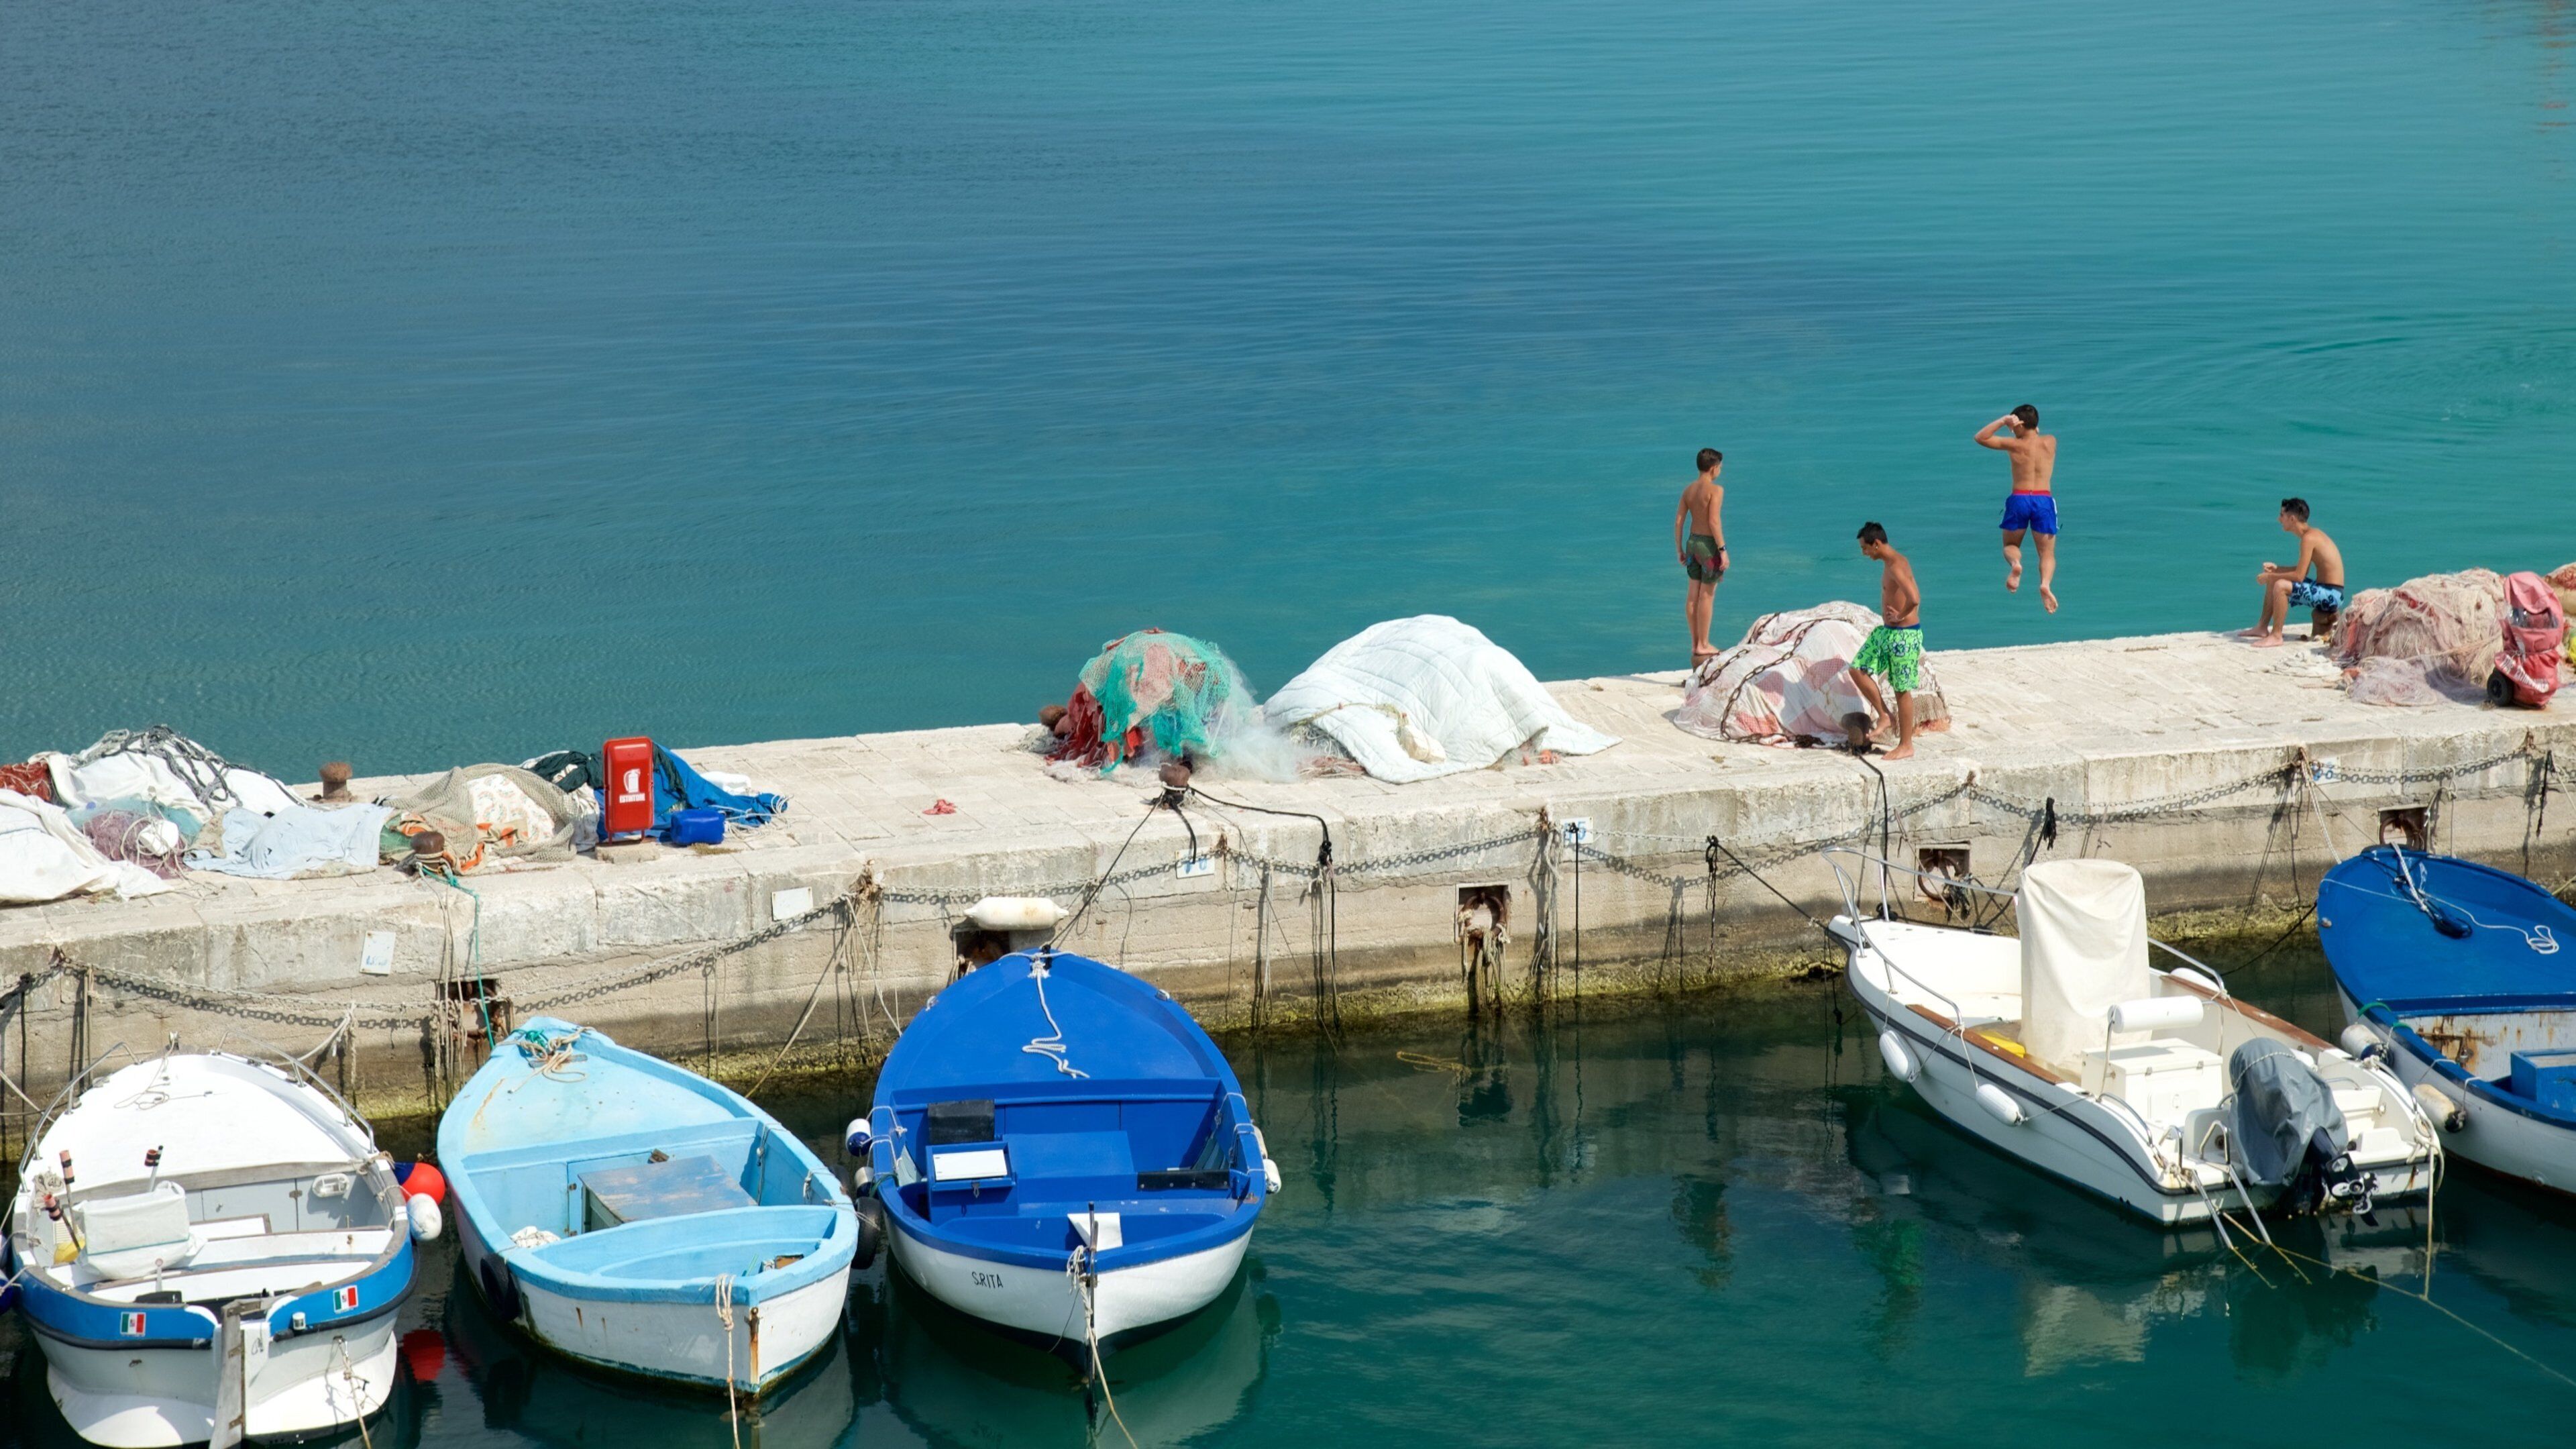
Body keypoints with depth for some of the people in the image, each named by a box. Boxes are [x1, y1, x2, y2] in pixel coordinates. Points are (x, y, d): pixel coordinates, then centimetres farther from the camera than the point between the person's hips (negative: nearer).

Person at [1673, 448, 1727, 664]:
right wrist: (1723, 550, -19)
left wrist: (1679, 549, 14)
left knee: (1693, 595, 10)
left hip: (1692, 541, 7)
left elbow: (1679, 520, 7)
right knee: (1707, 596, -1)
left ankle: (1695, 643, 18)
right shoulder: (1715, 490, -15)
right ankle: (1703, 646, 3)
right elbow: (1714, 521, -22)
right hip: (1709, 543, -7)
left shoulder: (1689, 490, 6)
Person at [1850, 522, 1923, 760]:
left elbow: (1914, 599, -36)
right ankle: (1884, 717, 18)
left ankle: (1906, 746, 8)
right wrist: (1890, 614, 11)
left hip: (1904, 635, -10)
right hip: (1886, 632, 10)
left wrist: (1901, 616, -18)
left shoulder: (1896, 566, -21)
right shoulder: (1889, 563, 10)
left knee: (1902, 690, -1)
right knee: (1858, 670, 9)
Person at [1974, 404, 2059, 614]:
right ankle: (2046, 583, -24)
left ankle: (2015, 564, -17)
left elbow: (1980, 438, 4)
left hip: (2019, 500, -1)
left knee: (2010, 545, 18)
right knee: (2047, 553, 6)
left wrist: (2002, 421, -1)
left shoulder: (2014, 445, -2)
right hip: (2044, 500, 1)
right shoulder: (2051, 442, 6)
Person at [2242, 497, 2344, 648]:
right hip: (2325, 592, 11)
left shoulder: (2308, 538, -20)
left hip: (2330, 595, -11)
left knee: (2280, 586, -27)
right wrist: (2276, 569, 8)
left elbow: (2299, 576, -23)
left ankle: (2276, 636, -19)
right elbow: (2302, 571, 18)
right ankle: (2262, 627, 24)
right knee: (2273, 580, 19)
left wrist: (2270, 576, -13)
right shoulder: (2312, 533, 11)